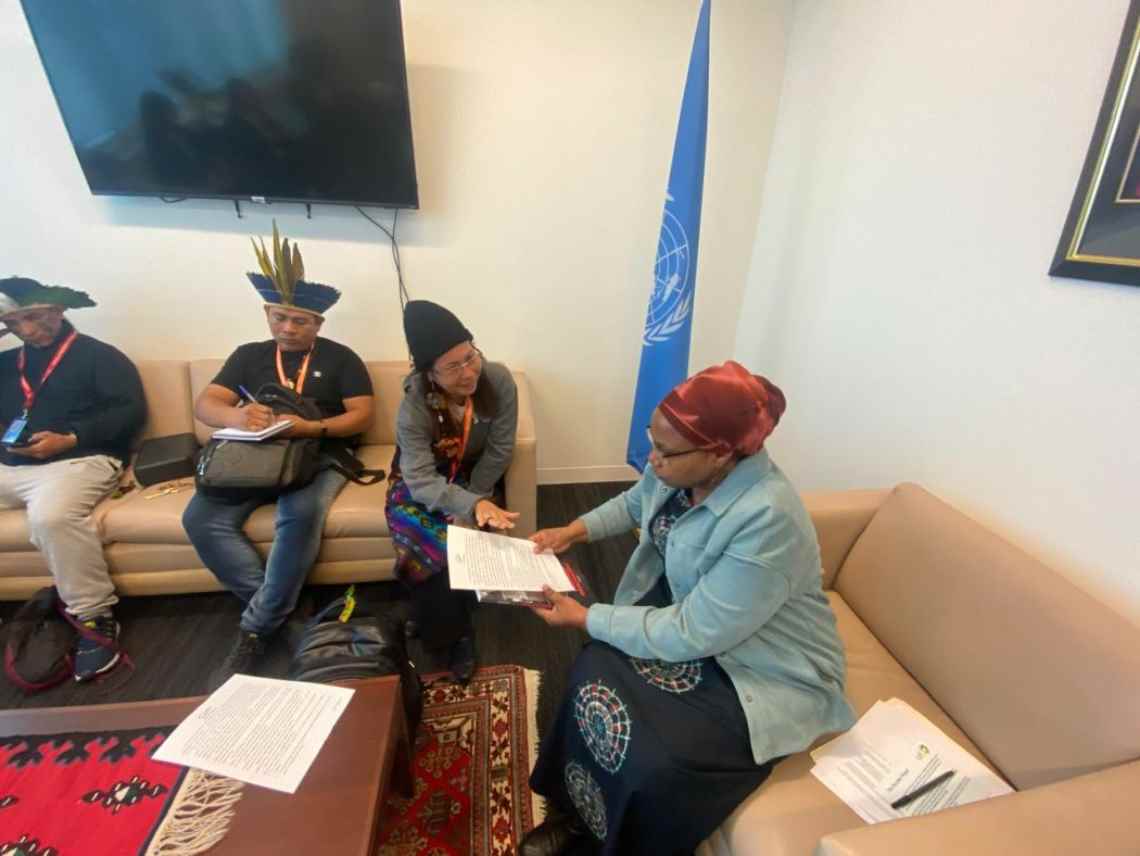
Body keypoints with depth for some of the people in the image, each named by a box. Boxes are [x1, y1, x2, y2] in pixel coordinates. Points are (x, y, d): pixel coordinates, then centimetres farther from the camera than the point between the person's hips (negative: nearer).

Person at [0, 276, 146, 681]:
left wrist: (69, 439, -16)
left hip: (78, 460, -7)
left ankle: (95, 617, -26)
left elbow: (132, 411, -6)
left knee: (51, 516, -35)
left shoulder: (98, 356, 4)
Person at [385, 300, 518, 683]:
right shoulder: (414, 405, -29)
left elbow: (498, 451, -16)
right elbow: (422, 481, -34)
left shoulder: (499, 380, -26)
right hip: (420, 481, -1)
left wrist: (475, 500, -20)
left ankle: (437, 620, 10)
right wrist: (471, 506, -51)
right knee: (438, 547, -23)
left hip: (476, 475, 2)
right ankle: (454, 632, 5)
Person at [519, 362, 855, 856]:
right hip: (685, 614, 7)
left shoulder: (768, 521, -34)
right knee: (594, 674, -12)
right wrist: (575, 530, -1)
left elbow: (690, 636, -28)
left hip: (768, 675, -6)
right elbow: (635, 502, 13)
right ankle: (578, 810, 16)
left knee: (657, 767, -21)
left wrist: (585, 618, -21)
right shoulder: (680, 467, -11)